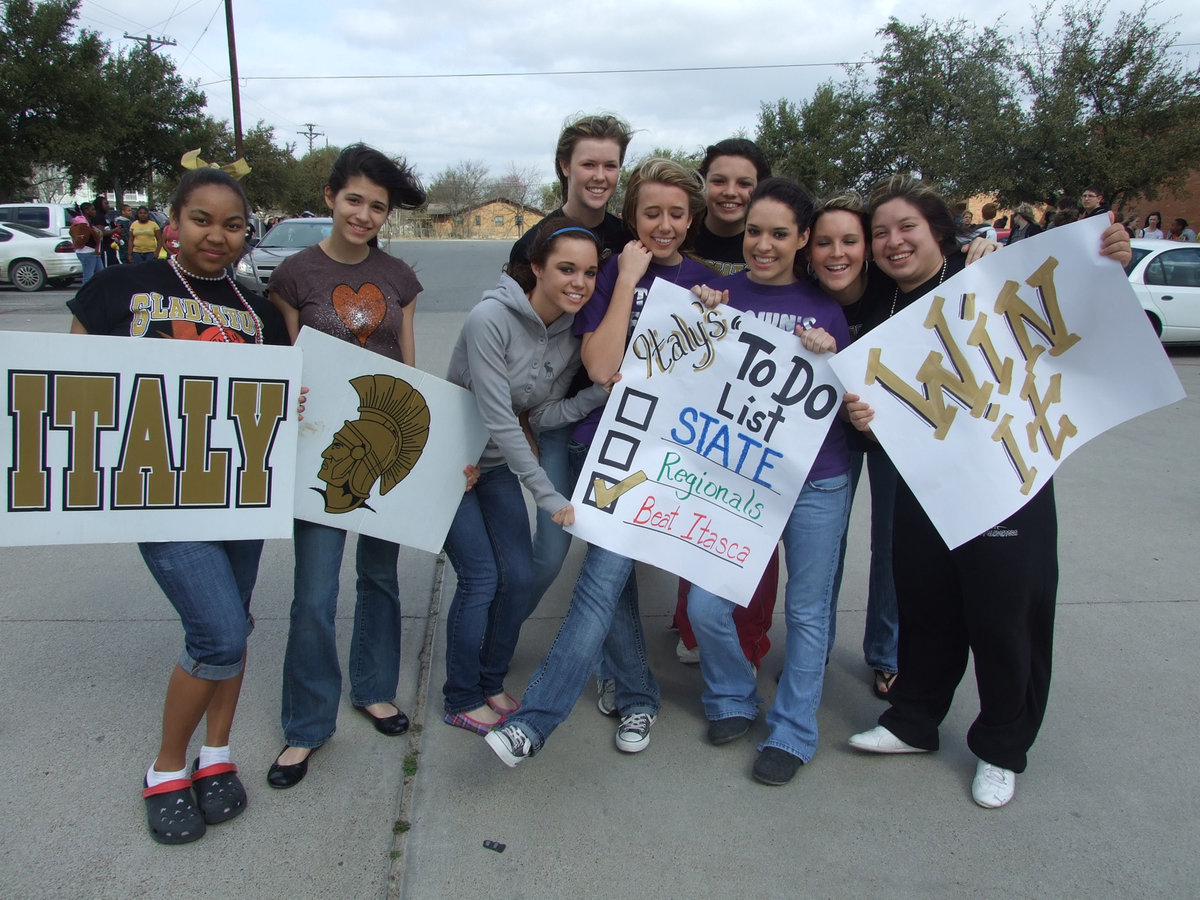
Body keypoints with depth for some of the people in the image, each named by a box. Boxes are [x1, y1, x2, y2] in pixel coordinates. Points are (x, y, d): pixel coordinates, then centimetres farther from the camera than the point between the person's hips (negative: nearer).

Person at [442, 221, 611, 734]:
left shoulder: (573, 334, -7)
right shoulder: (491, 318, -28)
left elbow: (542, 416, -6)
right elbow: (498, 419, -29)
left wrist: (603, 393, -22)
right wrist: (548, 495, -28)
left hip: (497, 462, 6)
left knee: (519, 575, 2)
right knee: (481, 577, -6)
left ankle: (490, 681, 25)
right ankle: (461, 699, 14)